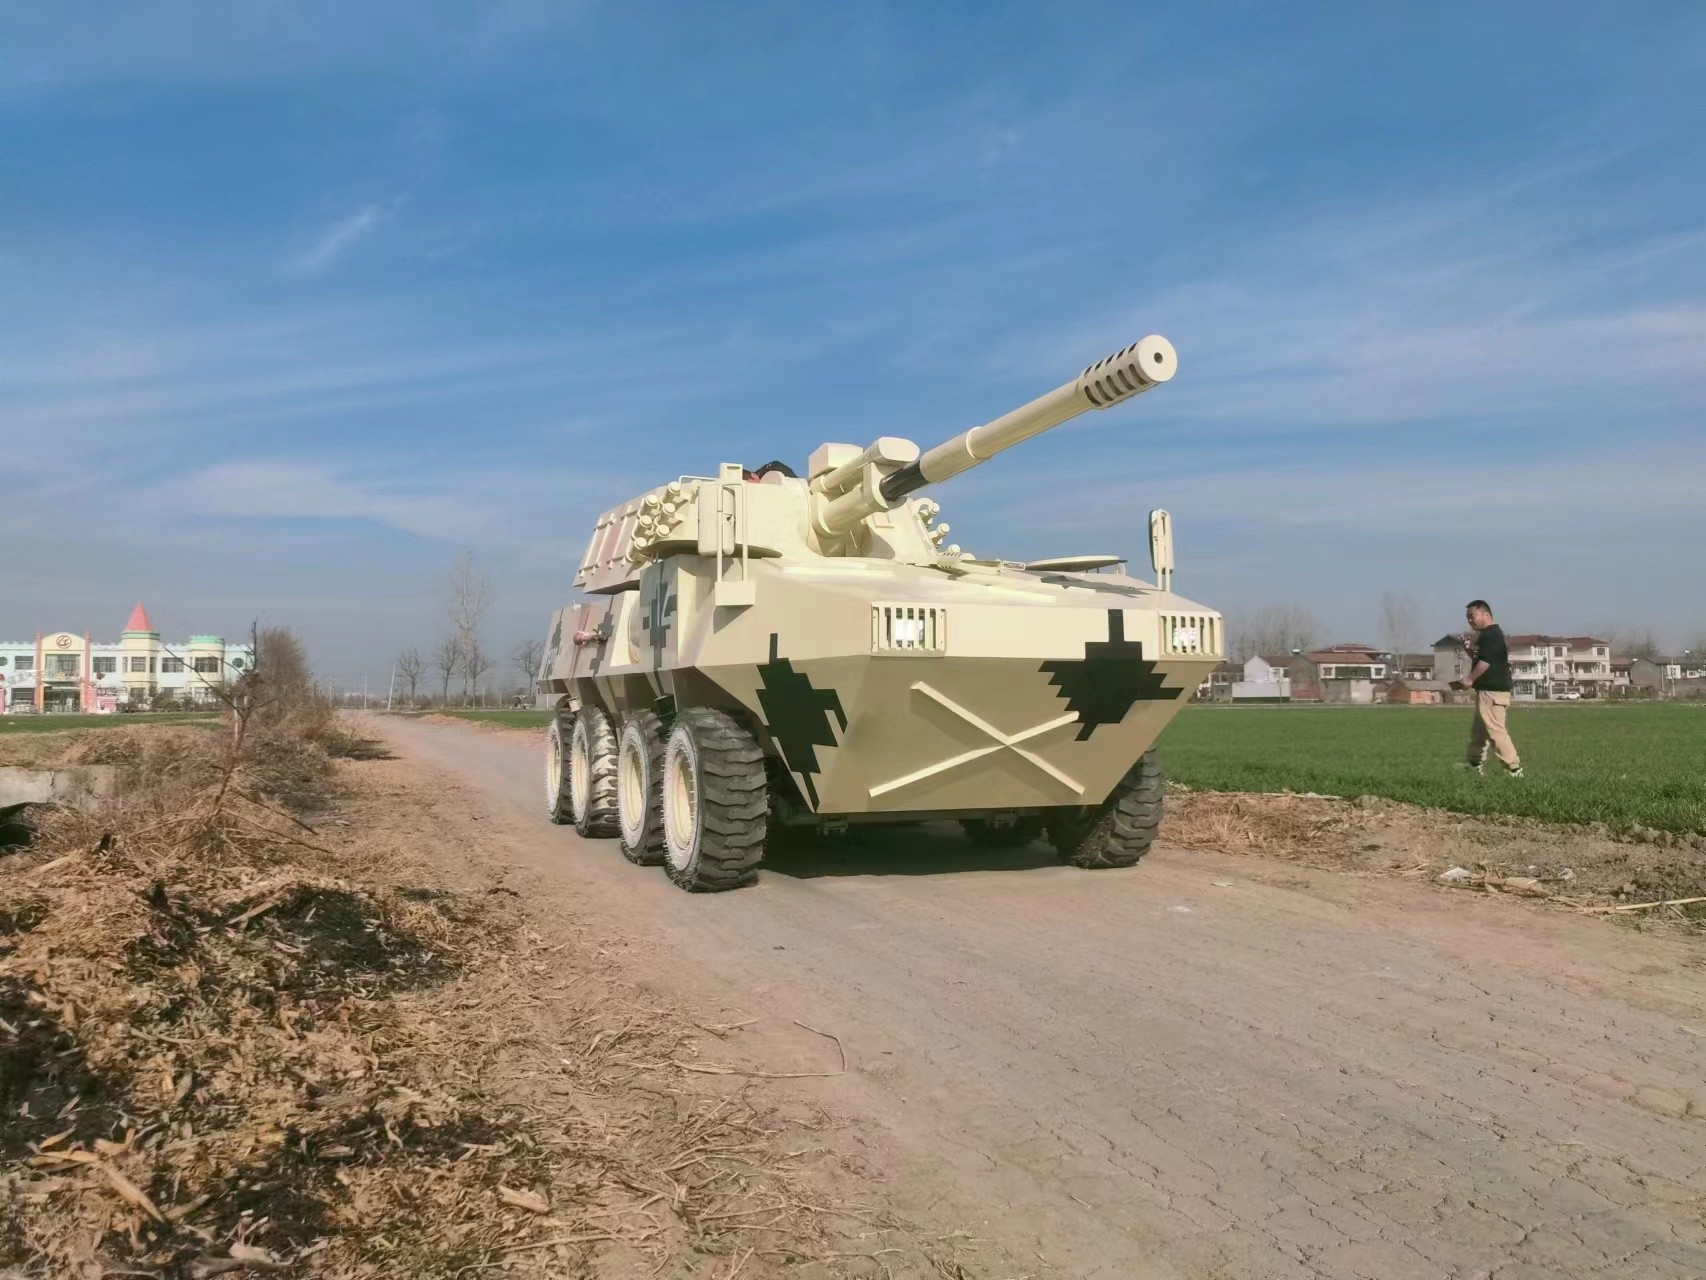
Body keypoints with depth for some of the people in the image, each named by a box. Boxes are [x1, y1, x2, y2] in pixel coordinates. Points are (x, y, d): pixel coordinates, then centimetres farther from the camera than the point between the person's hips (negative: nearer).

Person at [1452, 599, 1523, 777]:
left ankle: (1514, 768, -13)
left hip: (1493, 690, -11)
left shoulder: (1492, 634, -13)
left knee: (1495, 729, -13)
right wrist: (1469, 651, 8)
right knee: (1478, 730, 18)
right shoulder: (1487, 635, 20)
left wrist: (1469, 679, -15)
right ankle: (1475, 764, 27)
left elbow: (1486, 661, -21)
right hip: (1487, 690, 11)